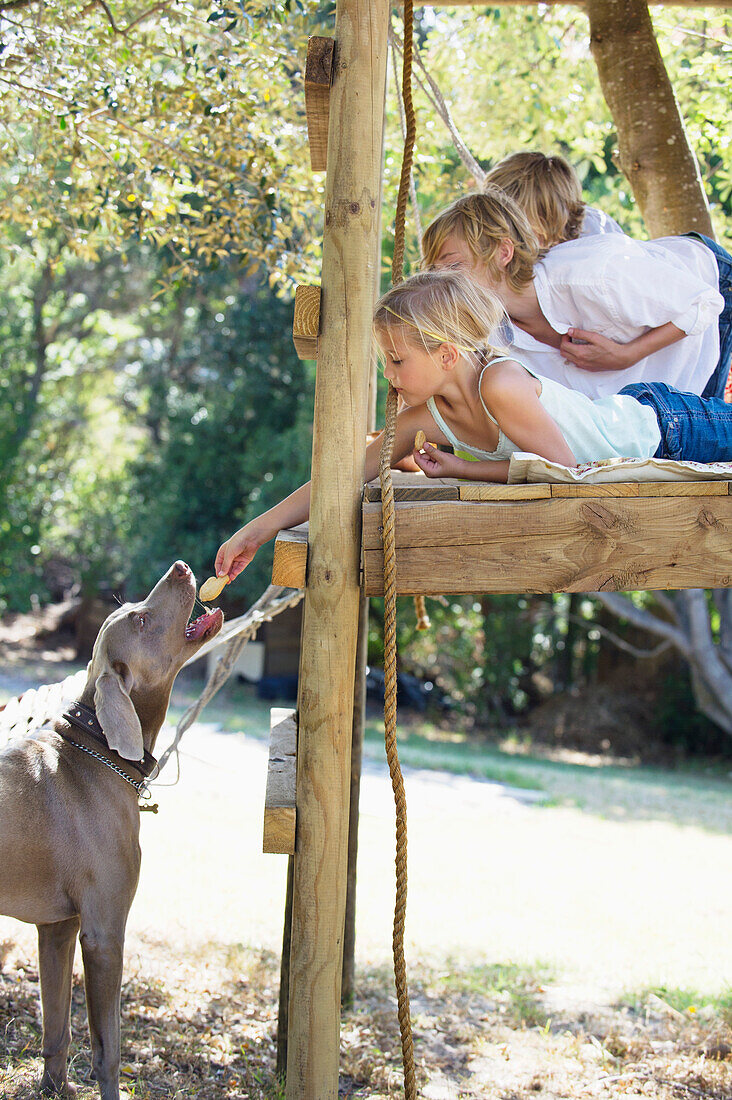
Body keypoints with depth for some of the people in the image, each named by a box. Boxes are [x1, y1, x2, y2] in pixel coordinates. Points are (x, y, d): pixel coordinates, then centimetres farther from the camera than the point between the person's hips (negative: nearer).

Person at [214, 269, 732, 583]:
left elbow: (562, 467, -31)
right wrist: (259, 529, -20)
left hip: (661, 423, -5)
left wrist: (461, 468, -27)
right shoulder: (425, 419, -18)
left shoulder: (502, 384, -39)